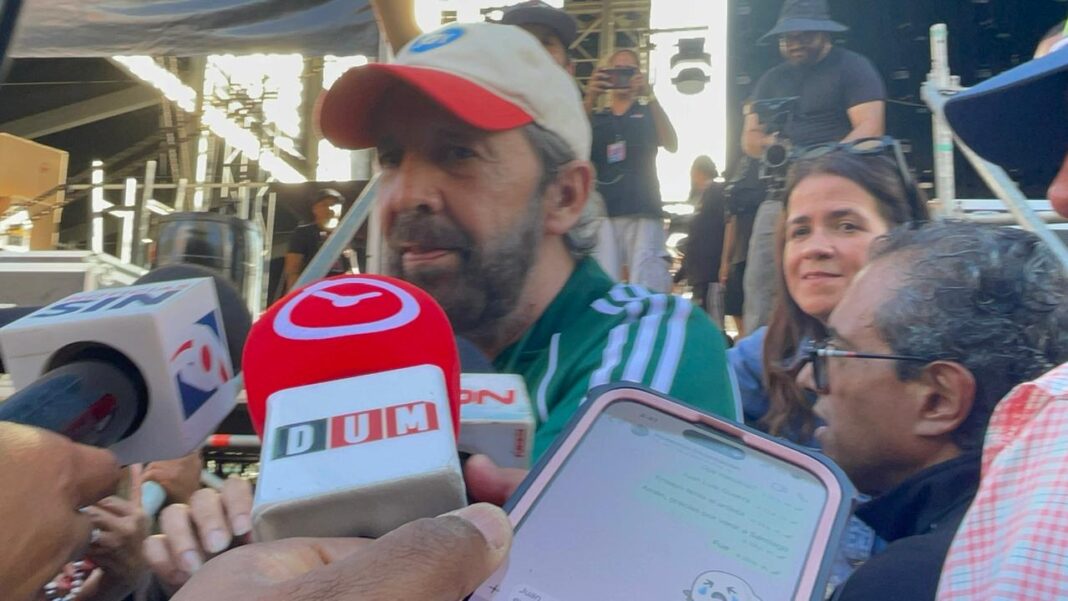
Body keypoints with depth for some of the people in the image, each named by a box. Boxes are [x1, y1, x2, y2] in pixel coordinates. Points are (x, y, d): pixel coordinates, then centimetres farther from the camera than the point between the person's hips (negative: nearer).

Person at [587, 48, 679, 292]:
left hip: (643, 214, -1)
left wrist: (650, 96, -13)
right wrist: (590, 100, -15)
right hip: (602, 215, 1)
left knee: (645, 293, -14)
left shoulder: (649, 114, 17)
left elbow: (672, 145, -2)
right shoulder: (595, 117, 19)